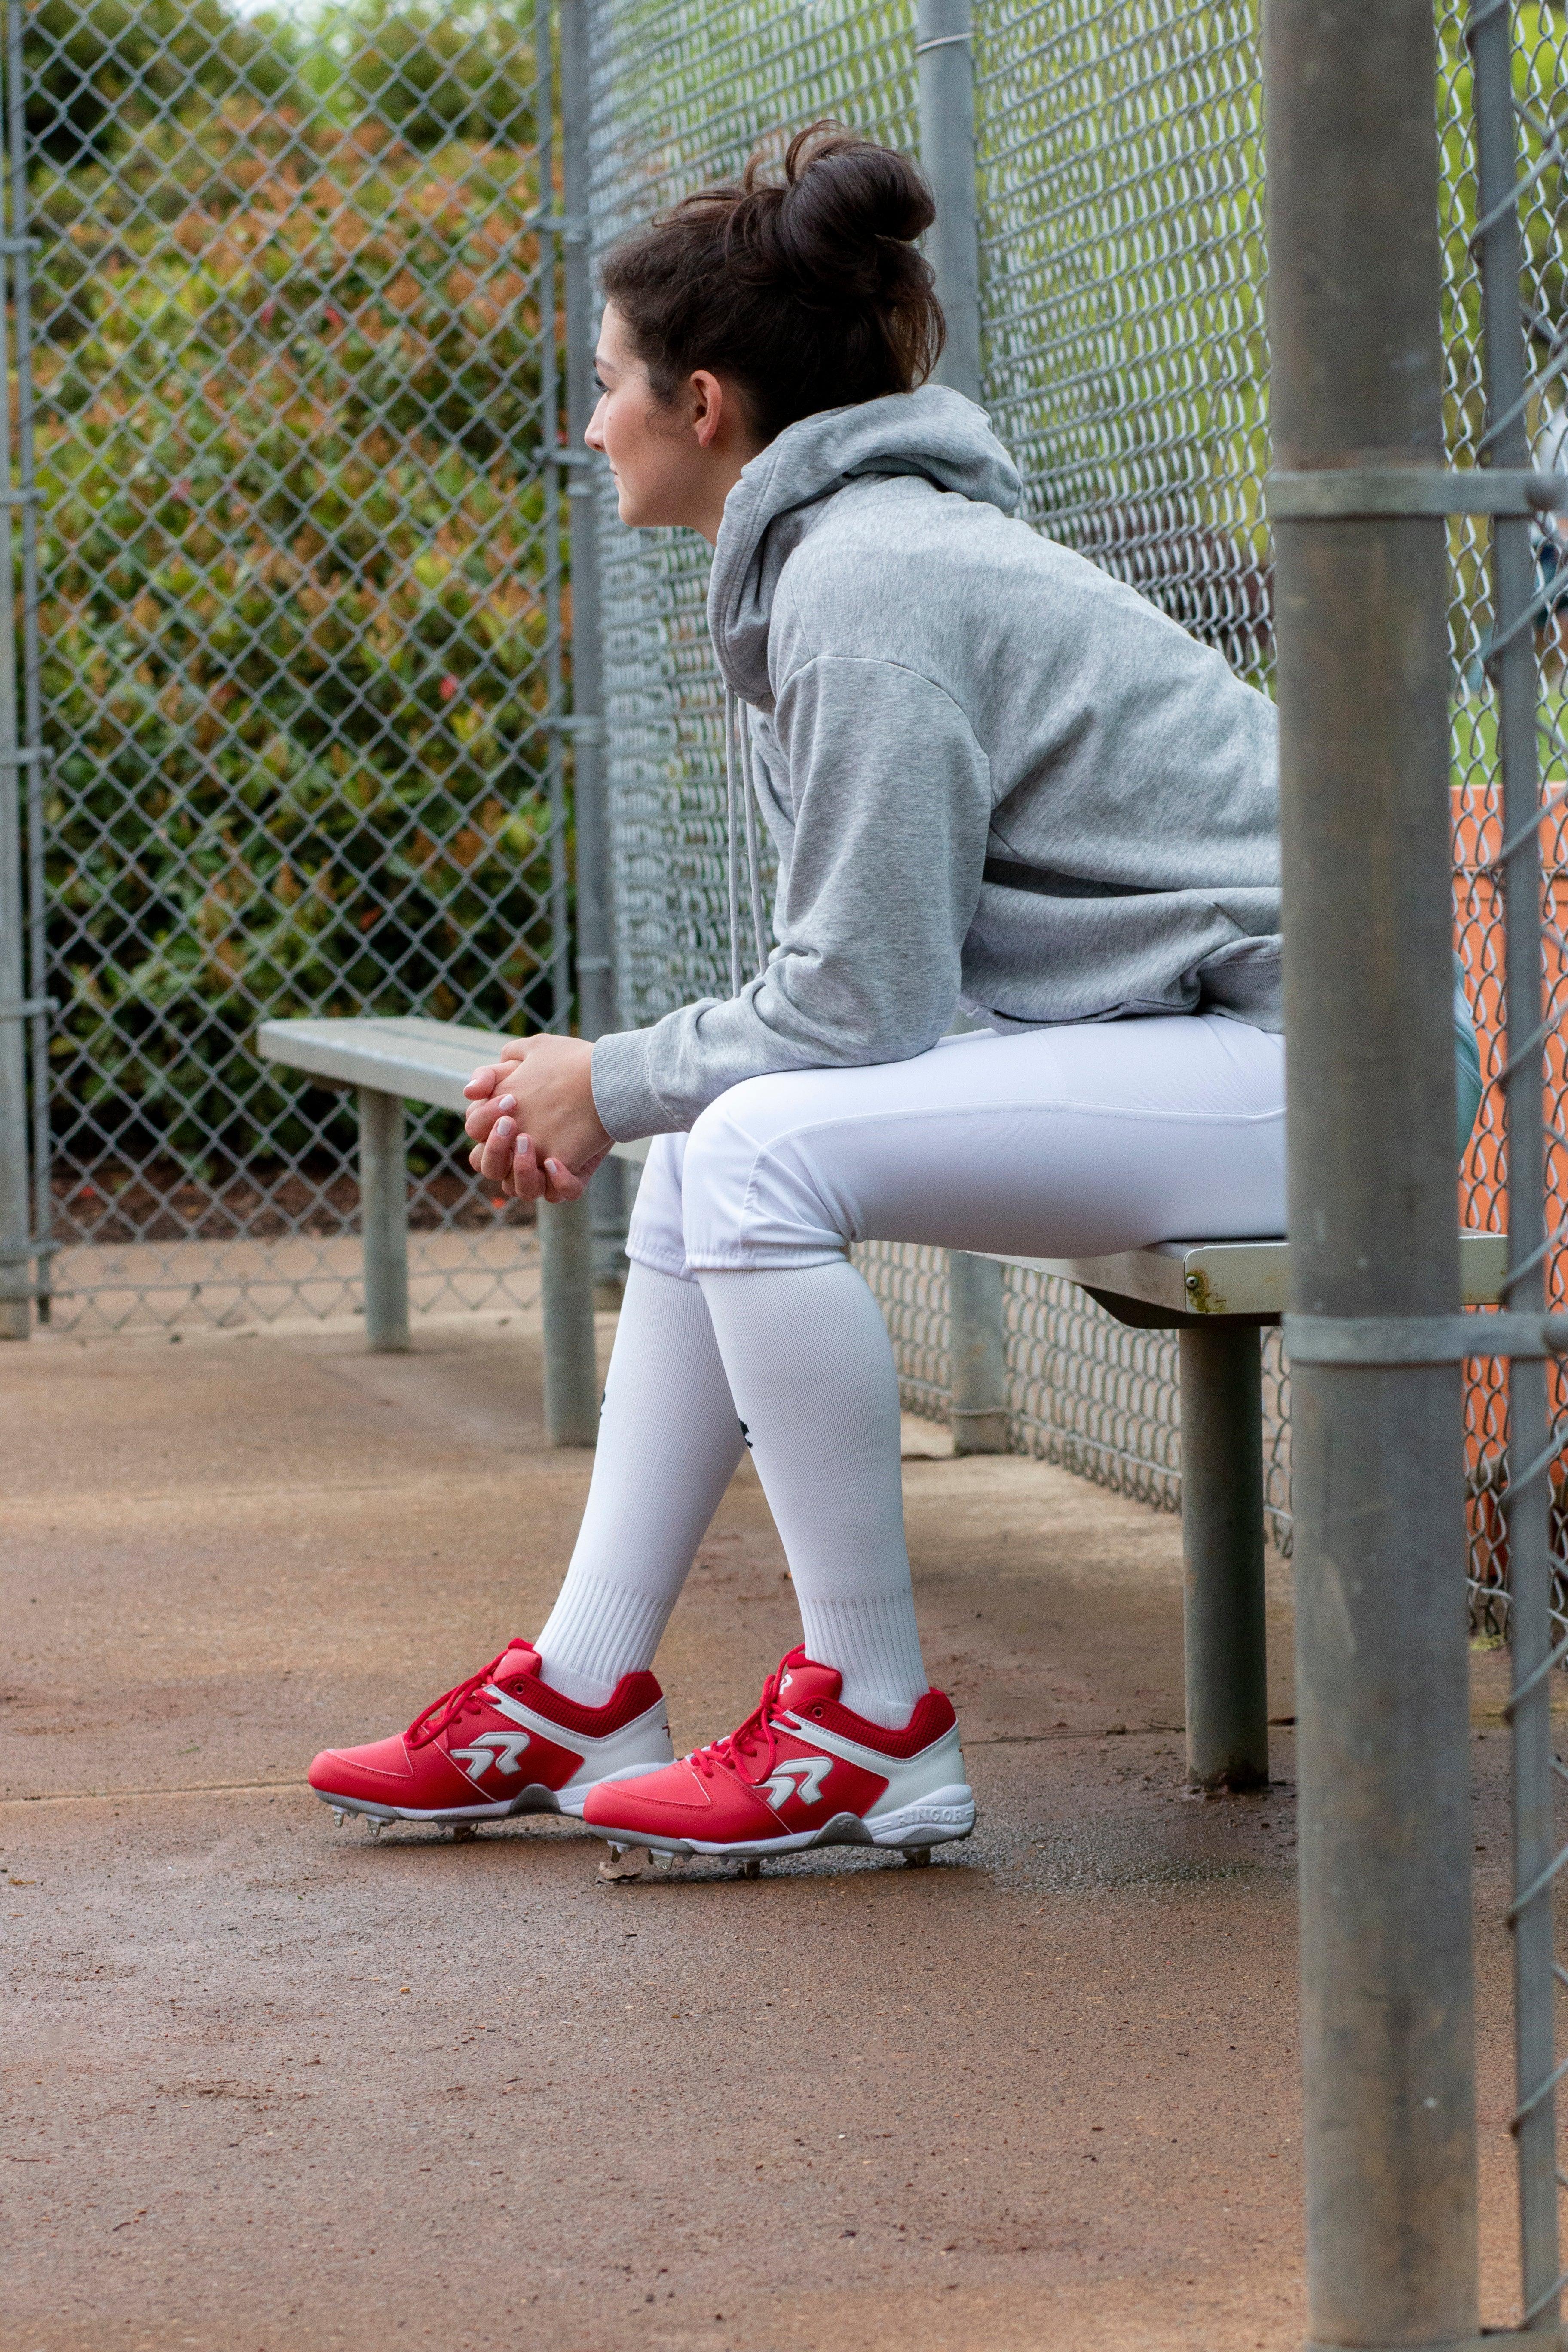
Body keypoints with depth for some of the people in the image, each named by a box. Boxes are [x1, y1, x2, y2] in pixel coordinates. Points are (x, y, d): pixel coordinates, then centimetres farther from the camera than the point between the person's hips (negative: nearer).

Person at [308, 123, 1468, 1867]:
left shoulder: (867, 586, -16)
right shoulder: (818, 561, 16)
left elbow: (859, 1005, -18)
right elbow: (828, 981, 17)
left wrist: (615, 1083, -4)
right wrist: (609, 1097, 4)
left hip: (1288, 1063, -11)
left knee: (765, 1151, -23)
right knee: (696, 1163, 9)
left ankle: (876, 1731, -15)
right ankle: (584, 1696, 8)